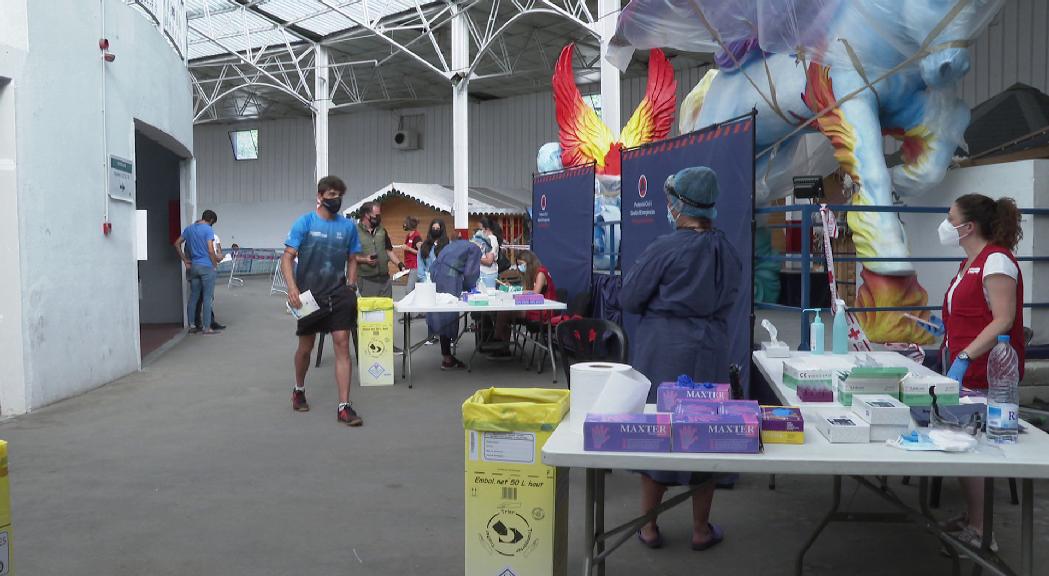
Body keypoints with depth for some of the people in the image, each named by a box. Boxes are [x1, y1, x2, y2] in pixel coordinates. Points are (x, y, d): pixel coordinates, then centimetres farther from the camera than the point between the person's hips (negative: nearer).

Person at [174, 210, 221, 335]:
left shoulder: (189, 228, 10)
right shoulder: (208, 230, -11)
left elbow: (177, 244, 13)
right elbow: (210, 250, -17)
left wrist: (185, 260, 13)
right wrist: (215, 264, -4)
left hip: (193, 267, 6)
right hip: (206, 267, -6)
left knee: (193, 297, 12)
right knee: (207, 298, -2)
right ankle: (206, 328, -1)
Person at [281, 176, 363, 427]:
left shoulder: (348, 226, 4)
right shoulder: (304, 223, -4)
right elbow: (287, 258, -7)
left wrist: (351, 285, 1)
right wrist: (292, 288, -21)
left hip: (338, 294, 2)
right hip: (309, 295, -1)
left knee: (342, 345, -7)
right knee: (305, 347, 12)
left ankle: (344, 406, -3)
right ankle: (299, 390, 39)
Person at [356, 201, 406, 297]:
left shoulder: (382, 231, 12)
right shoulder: (356, 232, -6)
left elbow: (389, 250, 16)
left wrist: (400, 264, 4)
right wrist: (364, 260, -19)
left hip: (385, 278, 5)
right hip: (367, 280, -5)